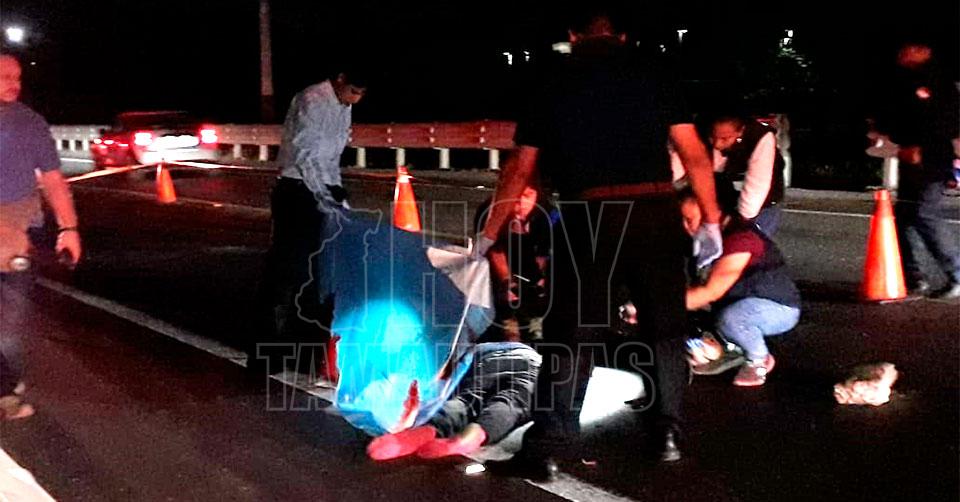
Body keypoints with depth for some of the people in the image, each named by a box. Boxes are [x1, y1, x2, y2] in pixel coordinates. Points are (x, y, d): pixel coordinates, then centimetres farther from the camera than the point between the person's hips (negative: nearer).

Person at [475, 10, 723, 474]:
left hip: (588, 219, 0)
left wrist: (489, 234, 19)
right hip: (655, 214, 1)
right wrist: (711, 221, 12)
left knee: (571, 334, 6)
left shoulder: (554, 89, 10)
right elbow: (695, 156, 5)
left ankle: (547, 447, 6)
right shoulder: (653, 78, 9)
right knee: (666, 327, 16)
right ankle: (668, 432, 22)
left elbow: (519, 170, 11)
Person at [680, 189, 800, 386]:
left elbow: (711, 291, -32)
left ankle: (760, 360, -8)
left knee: (729, 318, -36)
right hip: (750, 303, 9)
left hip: (780, 309, -9)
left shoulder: (740, 239, -29)